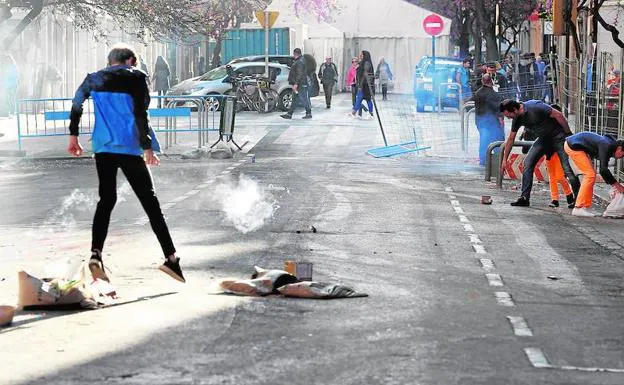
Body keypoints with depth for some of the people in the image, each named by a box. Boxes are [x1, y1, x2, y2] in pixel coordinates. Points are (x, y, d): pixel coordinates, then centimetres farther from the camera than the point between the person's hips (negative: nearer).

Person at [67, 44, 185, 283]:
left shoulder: (93, 79, 14)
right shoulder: (136, 77, 2)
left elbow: (77, 104, 8)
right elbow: (140, 113, -8)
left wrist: (73, 135, 14)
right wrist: (147, 147, -10)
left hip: (103, 147, 4)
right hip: (129, 148, -3)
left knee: (106, 200, 11)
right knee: (149, 201, 1)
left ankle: (96, 253, -7)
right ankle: (170, 258, -3)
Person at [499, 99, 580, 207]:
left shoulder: (535, 107, -27)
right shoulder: (517, 118, -2)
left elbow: (558, 115, -23)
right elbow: (511, 139, 9)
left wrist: (568, 133, -17)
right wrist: (504, 160, 12)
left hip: (558, 136, -7)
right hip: (543, 139, 7)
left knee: (568, 169, -11)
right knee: (527, 163, -6)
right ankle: (524, 198, -3)